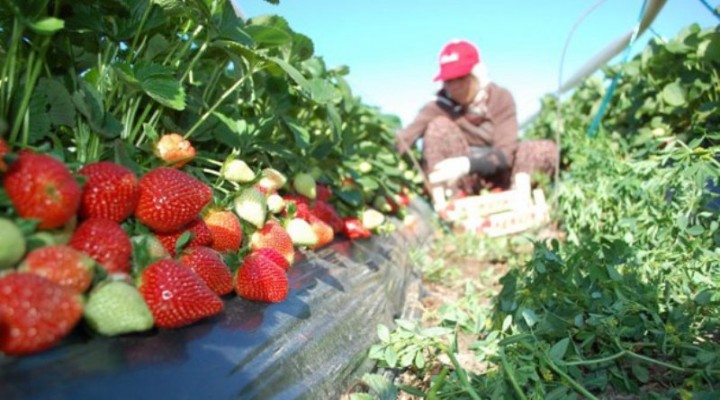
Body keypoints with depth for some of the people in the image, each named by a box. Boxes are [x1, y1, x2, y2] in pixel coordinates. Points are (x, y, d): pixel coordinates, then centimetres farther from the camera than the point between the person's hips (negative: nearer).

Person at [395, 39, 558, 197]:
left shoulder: (501, 98, -12)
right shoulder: (441, 106, -14)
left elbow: (505, 153, -23)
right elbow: (405, 137, -32)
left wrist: (467, 164, -41)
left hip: (497, 177, 1)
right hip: (464, 182, 0)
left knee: (546, 150, -23)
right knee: (439, 126, -25)